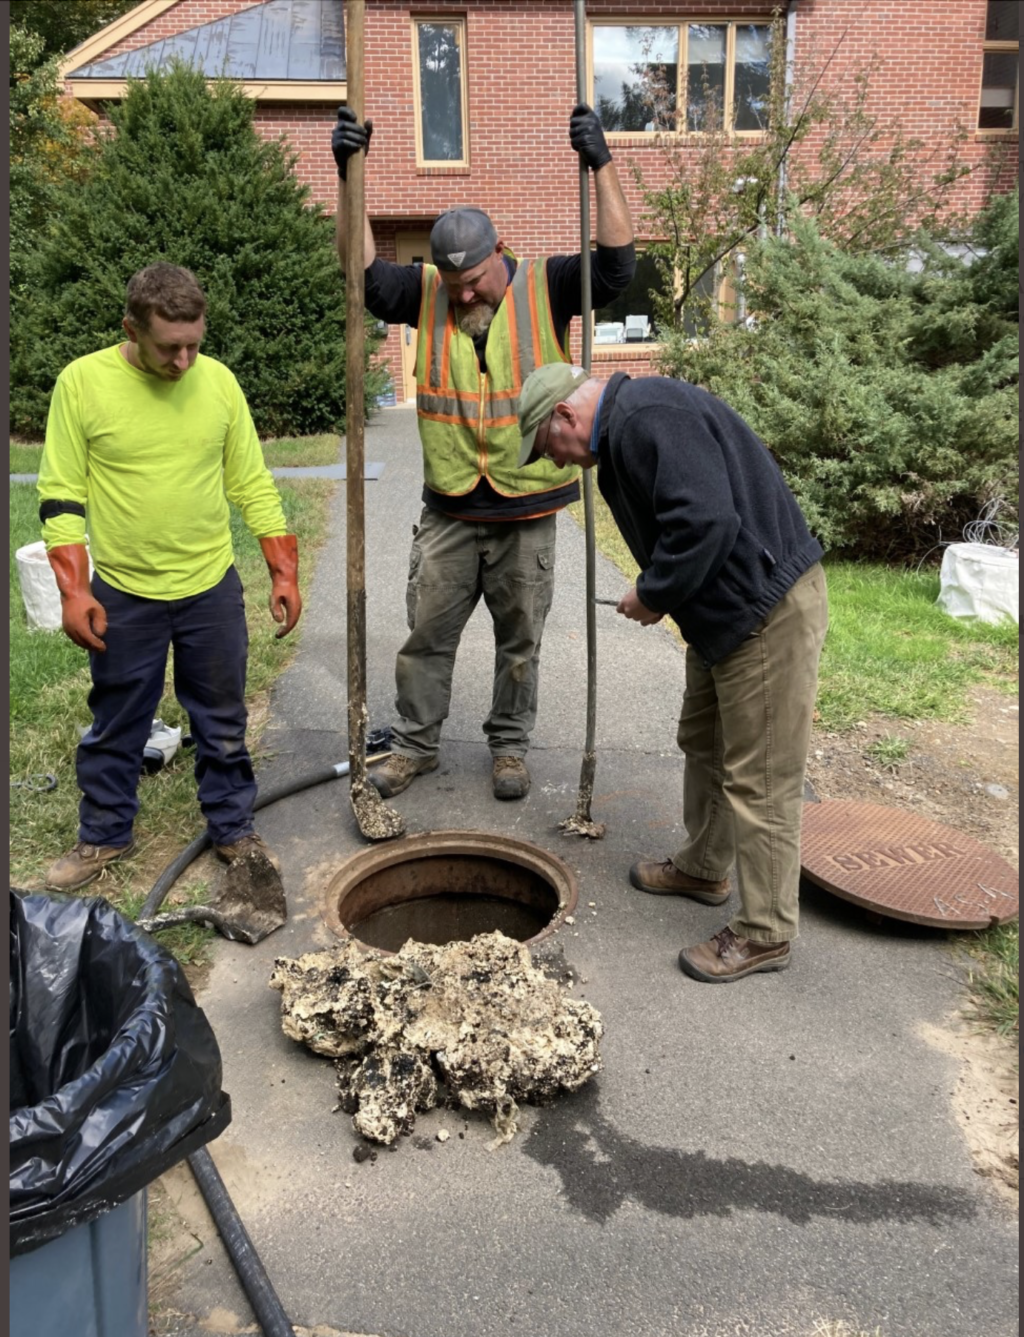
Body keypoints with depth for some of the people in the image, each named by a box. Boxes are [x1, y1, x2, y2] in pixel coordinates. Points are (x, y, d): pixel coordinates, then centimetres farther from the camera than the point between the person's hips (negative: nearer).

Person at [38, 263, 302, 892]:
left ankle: (234, 829, 30)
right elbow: (62, 496, -6)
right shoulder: (82, 382, -9)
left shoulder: (219, 380, -3)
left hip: (212, 590, 2)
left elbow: (254, 484, 3)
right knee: (116, 727, 14)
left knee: (223, 722, 13)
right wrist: (73, 590, -13)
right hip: (123, 595, -1)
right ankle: (105, 836, 33)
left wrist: (285, 571, -1)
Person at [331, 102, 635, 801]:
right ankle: (415, 744, 28)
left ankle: (510, 747, 29)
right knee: (427, 635, 10)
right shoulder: (428, 292, 3)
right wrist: (350, 176, -15)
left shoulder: (545, 287, -2)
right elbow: (364, 271, -7)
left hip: (528, 513, -1)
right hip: (449, 513, 2)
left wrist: (601, 166, -19)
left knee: (520, 641, 11)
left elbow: (617, 263, -13)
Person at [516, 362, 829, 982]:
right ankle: (704, 868, 43)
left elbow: (706, 520, -31)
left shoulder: (651, 417, -20)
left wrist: (654, 594, -17)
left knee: (759, 779, -2)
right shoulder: (625, 428, 14)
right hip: (726, 611, 11)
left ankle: (765, 933, 13)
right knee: (704, 744, 24)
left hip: (769, 613, -11)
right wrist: (657, 591, 4)